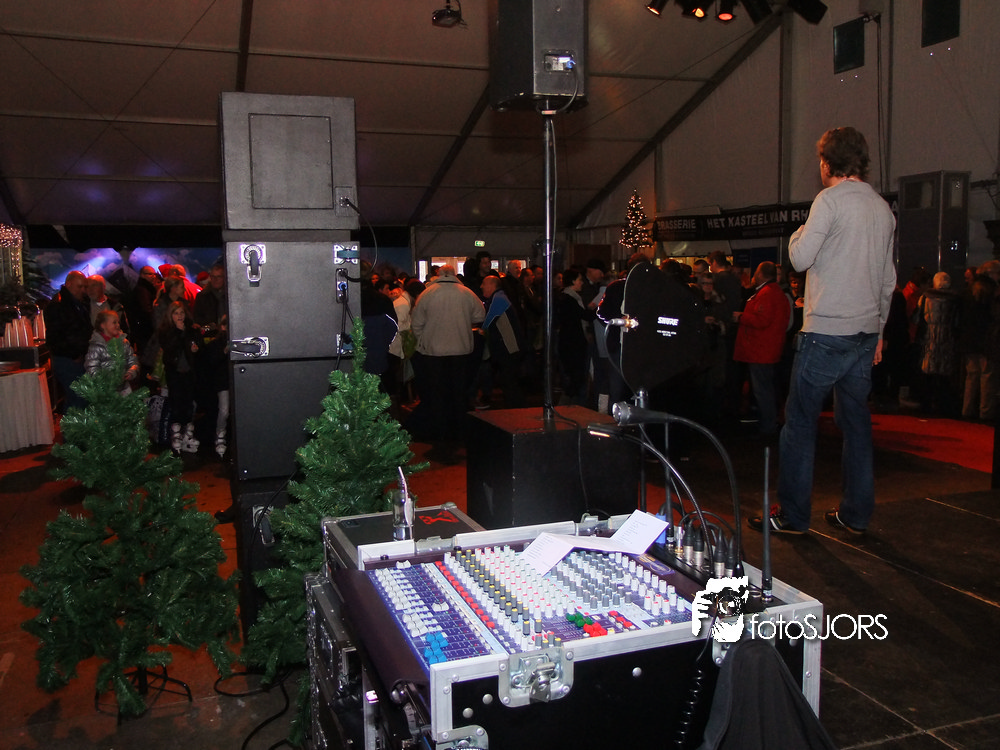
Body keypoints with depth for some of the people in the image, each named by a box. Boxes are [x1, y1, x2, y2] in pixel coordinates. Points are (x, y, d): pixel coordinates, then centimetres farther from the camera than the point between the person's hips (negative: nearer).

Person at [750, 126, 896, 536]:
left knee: (800, 422, 0)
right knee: (856, 421, 12)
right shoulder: (883, 208, 14)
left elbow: (801, 258, -12)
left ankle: (791, 514, 4)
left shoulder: (830, 199, -9)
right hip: (866, 332, 7)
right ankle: (856, 513, 18)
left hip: (826, 332, -7)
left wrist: (799, 232, 8)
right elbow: (889, 280, 16)